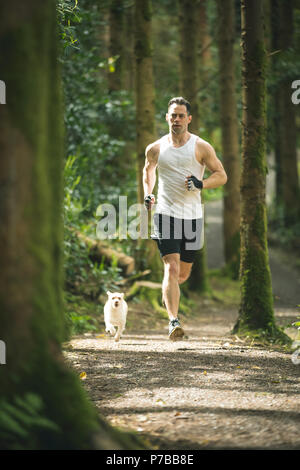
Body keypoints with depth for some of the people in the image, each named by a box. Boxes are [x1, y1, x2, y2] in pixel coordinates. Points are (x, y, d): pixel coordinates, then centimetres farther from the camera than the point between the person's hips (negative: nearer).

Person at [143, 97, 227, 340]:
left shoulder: (201, 147, 0)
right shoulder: (155, 149, 6)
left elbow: (221, 175, 4)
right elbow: (148, 170, 26)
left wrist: (201, 184, -15)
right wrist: (148, 193, 10)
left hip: (192, 216, 1)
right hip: (165, 213, -1)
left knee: (183, 272, 11)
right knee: (171, 267, -16)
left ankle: (168, 291, 46)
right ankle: (174, 321, -21)